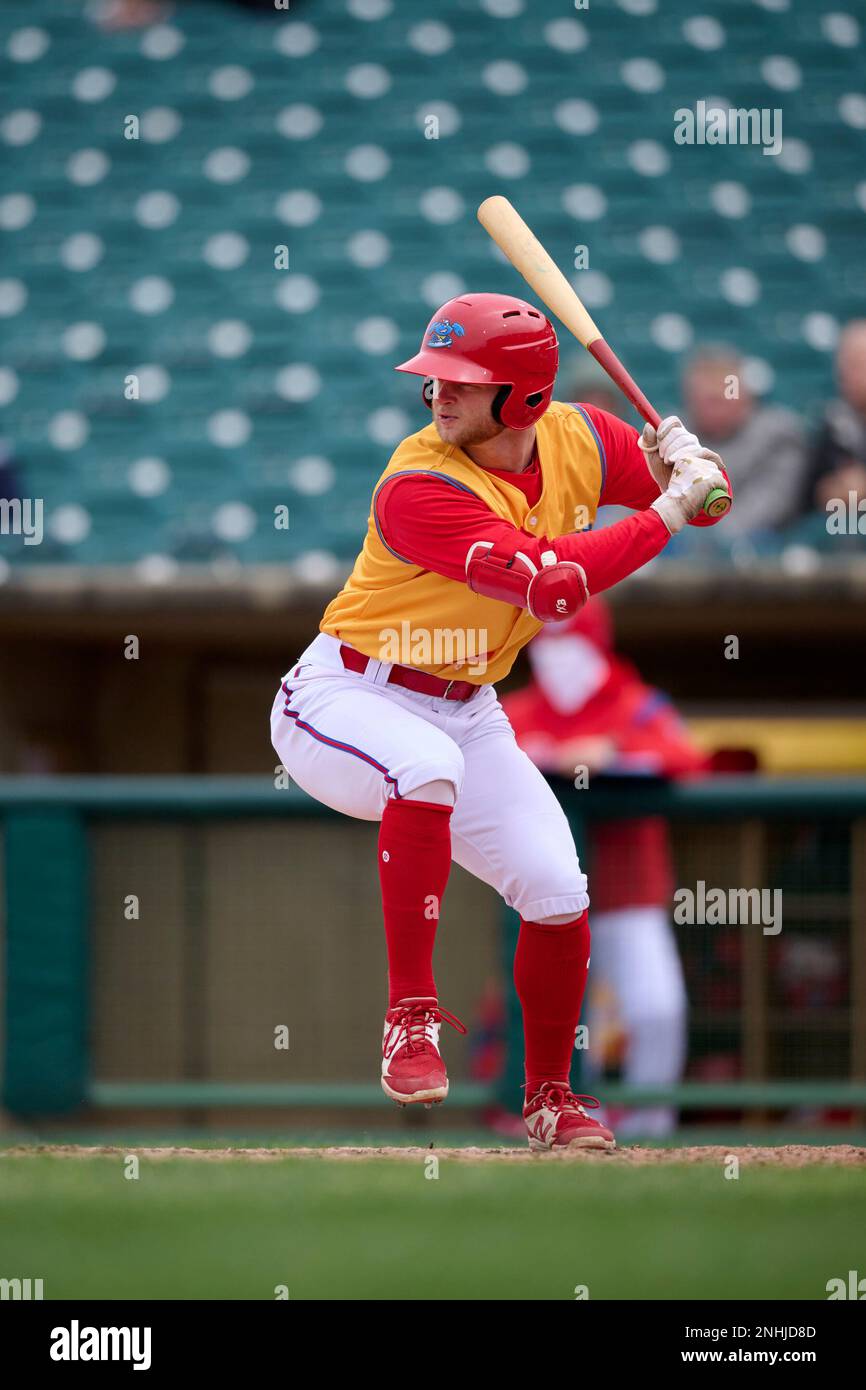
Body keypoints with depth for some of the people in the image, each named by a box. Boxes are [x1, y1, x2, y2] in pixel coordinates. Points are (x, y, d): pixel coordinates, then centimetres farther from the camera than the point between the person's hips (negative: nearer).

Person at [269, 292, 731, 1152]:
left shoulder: (577, 440, -5)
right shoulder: (420, 488, -27)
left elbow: (705, 495, 7)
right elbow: (553, 584, -35)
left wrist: (688, 469, -16)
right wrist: (668, 512, -29)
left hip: (466, 714, 7)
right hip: (344, 696, -6)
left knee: (559, 897, -2)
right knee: (424, 767, -40)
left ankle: (550, 1099, 22)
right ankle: (411, 1015, -30)